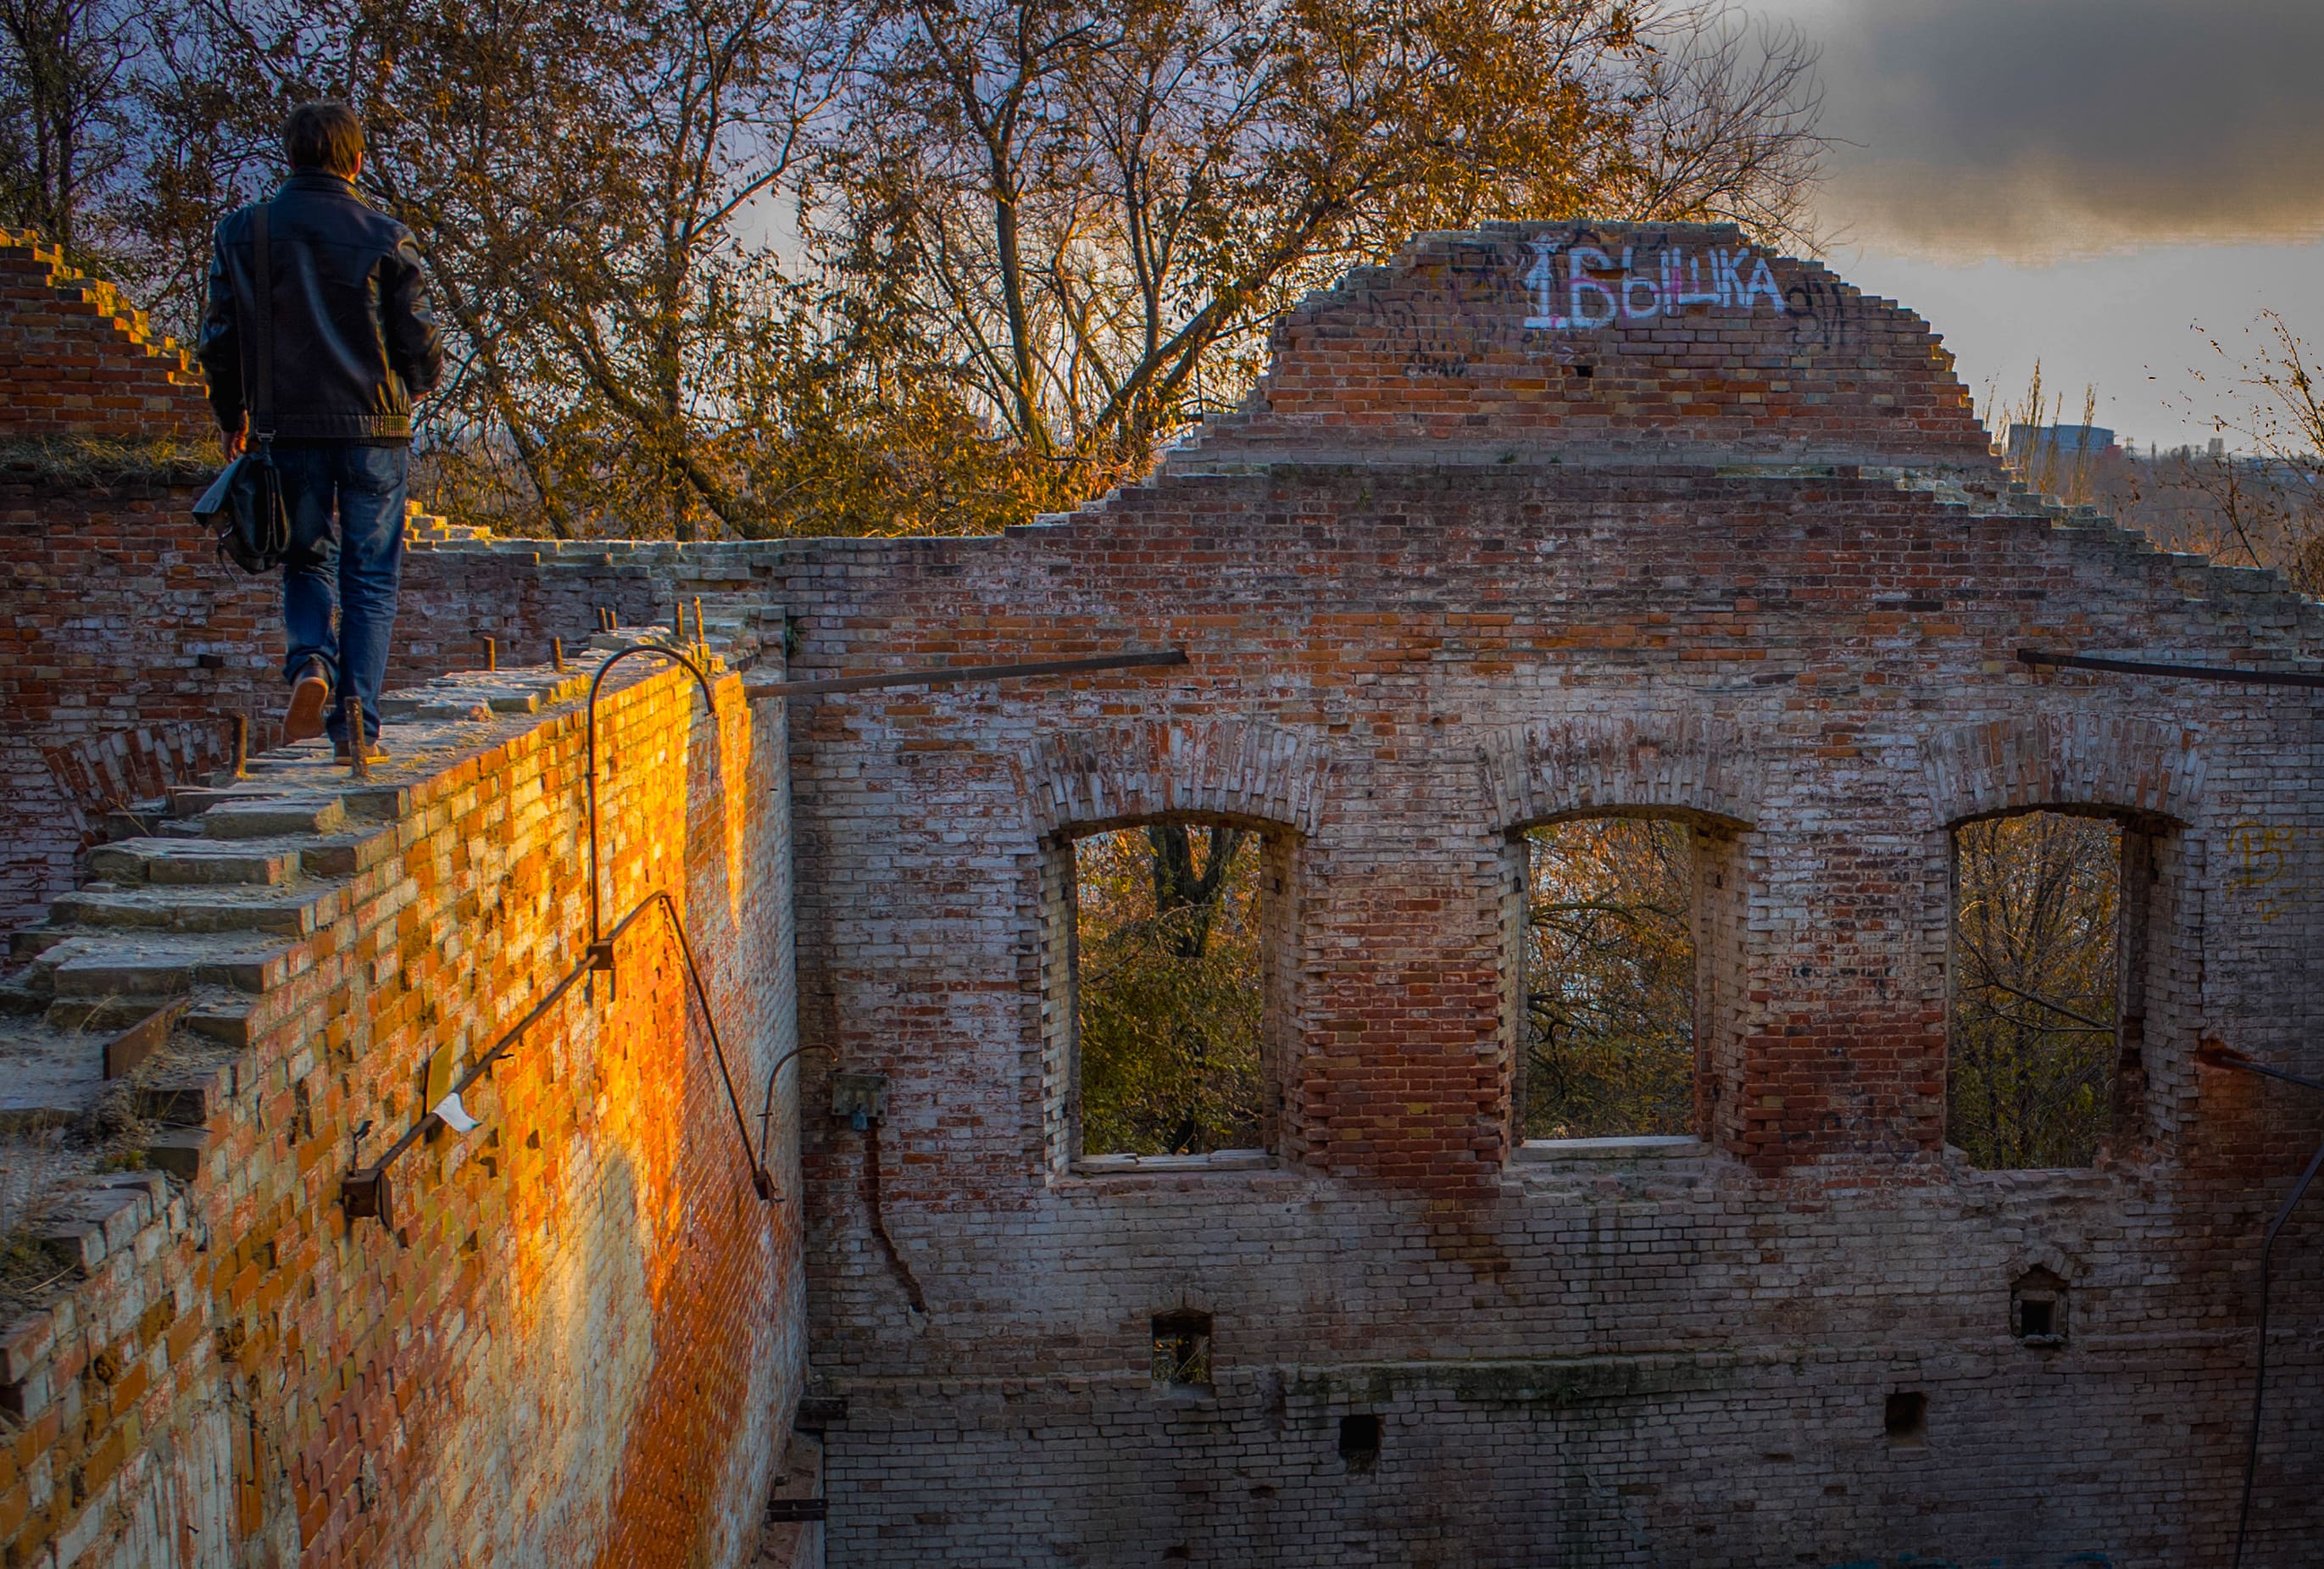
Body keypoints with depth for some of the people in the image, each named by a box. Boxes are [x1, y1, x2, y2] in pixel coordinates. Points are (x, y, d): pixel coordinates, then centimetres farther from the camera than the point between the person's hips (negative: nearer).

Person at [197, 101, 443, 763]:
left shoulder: (242, 233, 4)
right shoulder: (384, 236, -3)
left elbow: (218, 340, 4)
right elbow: (421, 347, -3)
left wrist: (234, 416, 20)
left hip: (291, 429, 2)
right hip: (374, 430, -2)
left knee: (307, 562, 19)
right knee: (370, 577, 6)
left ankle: (311, 664, -9)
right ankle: (358, 725, 1)